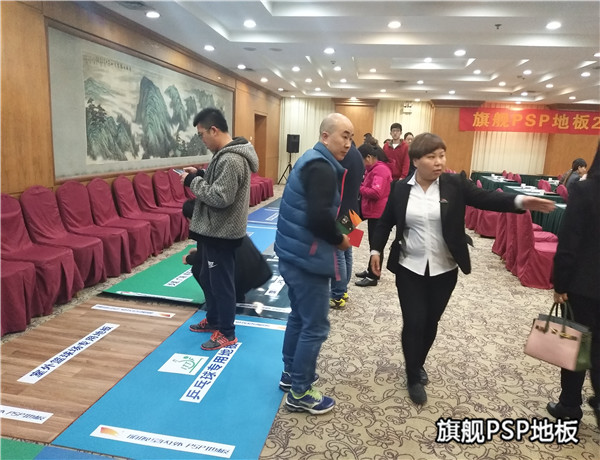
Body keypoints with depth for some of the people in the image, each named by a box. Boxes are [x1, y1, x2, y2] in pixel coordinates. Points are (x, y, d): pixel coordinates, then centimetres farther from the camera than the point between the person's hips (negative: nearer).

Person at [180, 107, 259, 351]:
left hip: (222, 233, -10)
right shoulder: (226, 155, 10)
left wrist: (193, 182, -17)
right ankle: (213, 319, 39)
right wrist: (199, 176, 6)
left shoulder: (231, 160, -23)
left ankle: (226, 332, 18)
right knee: (208, 278, 22)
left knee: (221, 282, 3)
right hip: (214, 230, 11)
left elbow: (220, 197, -27)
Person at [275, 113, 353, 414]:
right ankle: (299, 393, 16)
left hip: (293, 253, 10)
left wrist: (334, 234, 8)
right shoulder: (322, 167, -18)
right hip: (307, 258, -10)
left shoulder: (312, 160, 14)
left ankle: (291, 374, 38)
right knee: (315, 326, 2)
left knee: (300, 316, 22)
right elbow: (319, 217, -29)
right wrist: (339, 240, -12)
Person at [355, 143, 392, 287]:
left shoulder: (380, 170, -18)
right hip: (373, 212, 11)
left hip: (378, 214, -11)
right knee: (374, 243, 18)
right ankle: (371, 270, 31)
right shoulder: (374, 169, 15)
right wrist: (361, 185, 1)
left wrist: (359, 188, -17)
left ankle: (373, 277, 4)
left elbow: (376, 192, -28)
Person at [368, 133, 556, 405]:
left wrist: (519, 201, -30)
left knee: (431, 322, 14)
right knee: (414, 322, 0)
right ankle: (414, 378, 21)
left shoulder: (455, 184, -4)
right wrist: (376, 249, 1)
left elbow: (485, 198, -14)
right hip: (410, 268, -1)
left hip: (444, 270, 1)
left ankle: (419, 364, 41)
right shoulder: (400, 188, -2)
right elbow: (386, 221, 8)